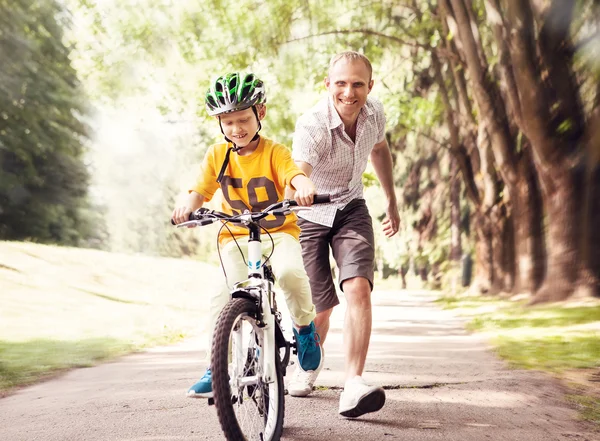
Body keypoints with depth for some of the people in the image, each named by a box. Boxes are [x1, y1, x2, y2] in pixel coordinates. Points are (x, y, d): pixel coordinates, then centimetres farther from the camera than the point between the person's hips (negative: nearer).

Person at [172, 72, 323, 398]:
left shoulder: (274, 152, -6)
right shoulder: (217, 155, 3)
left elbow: (295, 174, -24)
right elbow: (200, 191, -1)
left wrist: (304, 187, -48)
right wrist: (187, 206, -25)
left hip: (279, 231, -2)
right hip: (236, 237, 2)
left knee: (289, 272, -33)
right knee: (226, 298, -15)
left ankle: (304, 326, -3)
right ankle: (214, 370, 0)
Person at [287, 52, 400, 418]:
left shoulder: (375, 113, -11)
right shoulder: (313, 125, -29)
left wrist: (392, 201, 19)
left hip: (351, 210, 3)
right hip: (310, 217, -3)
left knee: (359, 290, -22)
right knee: (320, 308, 3)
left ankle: (353, 386, -24)